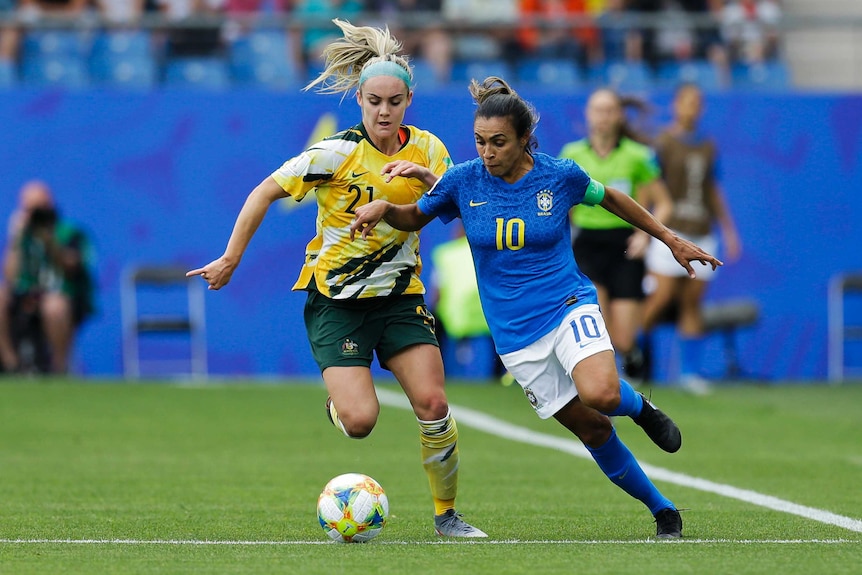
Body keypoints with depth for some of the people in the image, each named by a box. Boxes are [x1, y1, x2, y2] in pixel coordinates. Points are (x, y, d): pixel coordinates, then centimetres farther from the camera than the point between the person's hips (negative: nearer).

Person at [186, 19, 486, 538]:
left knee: (432, 403, -13)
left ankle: (447, 513, 6)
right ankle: (338, 405, 23)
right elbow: (264, 194, -8)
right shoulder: (337, 153, -15)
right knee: (360, 421, -16)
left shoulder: (426, 149, -1)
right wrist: (230, 261, -6)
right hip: (335, 297, -3)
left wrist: (427, 177, -22)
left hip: (399, 296, 3)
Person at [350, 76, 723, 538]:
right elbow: (416, 217, 11)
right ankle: (661, 510, 17)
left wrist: (670, 239, 19)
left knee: (600, 396, -31)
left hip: (568, 306, -2)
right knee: (591, 429, 0)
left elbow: (609, 198, 12)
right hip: (515, 333, 2)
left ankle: (640, 407, 5)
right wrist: (383, 209, -12)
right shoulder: (463, 180, -5)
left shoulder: (560, 175, -7)